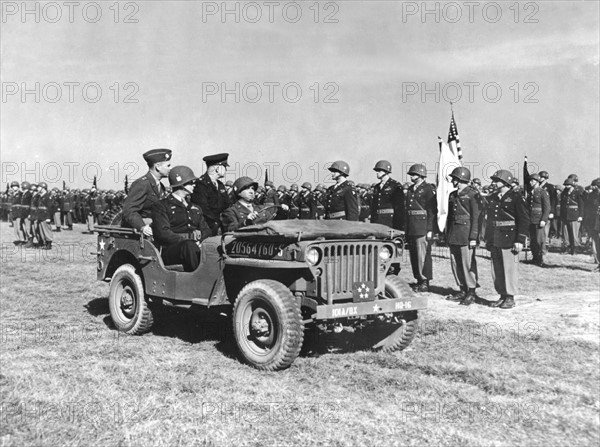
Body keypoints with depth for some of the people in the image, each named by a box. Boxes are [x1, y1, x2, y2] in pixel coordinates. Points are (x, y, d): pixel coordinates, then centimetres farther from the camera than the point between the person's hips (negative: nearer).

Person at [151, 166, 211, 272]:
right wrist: (189, 237, -14)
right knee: (189, 245, -38)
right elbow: (163, 234, -7)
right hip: (169, 250, -5)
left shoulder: (195, 208, 28)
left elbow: (207, 231, 20)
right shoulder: (161, 206, 7)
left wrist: (199, 235, -5)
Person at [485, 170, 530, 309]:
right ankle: (502, 296, 19)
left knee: (510, 269, -3)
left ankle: (510, 298, 6)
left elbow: (524, 220, -9)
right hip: (494, 240, 7)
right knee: (496, 270, 8)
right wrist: (487, 238, 16)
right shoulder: (492, 198, 14)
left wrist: (520, 240, -15)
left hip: (509, 239, -7)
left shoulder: (516, 197, -6)